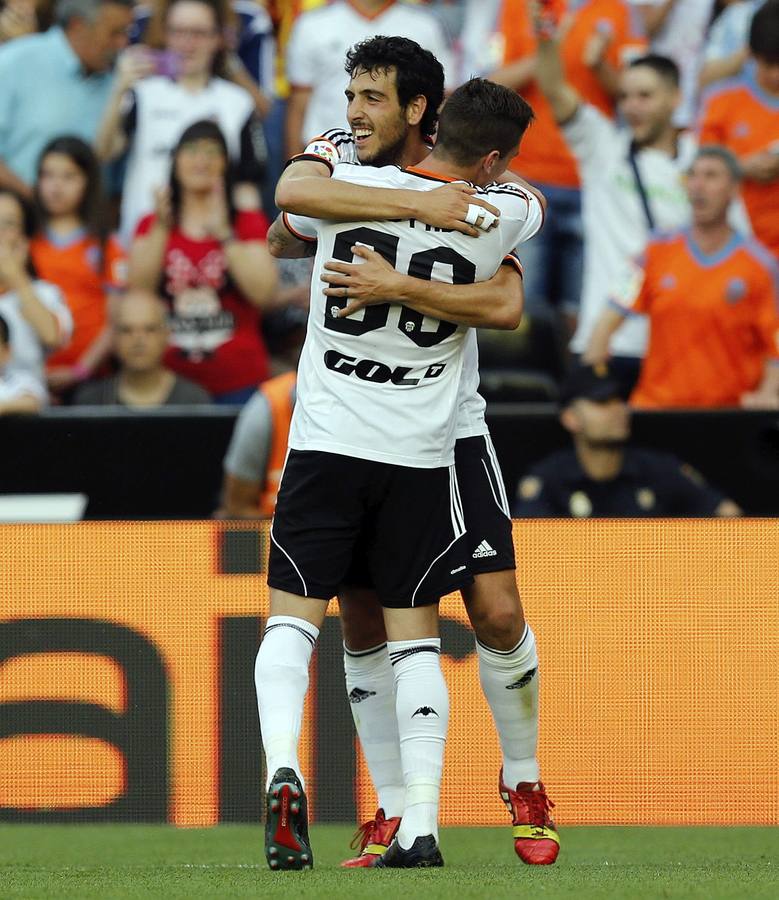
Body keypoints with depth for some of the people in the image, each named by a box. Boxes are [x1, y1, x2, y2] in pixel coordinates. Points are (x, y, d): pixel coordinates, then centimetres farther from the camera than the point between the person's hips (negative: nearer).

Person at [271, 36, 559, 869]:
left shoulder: (470, 196, -7)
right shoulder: (339, 156, -3)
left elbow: (505, 306, -22)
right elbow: (291, 193, -28)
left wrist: (396, 286, -32)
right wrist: (417, 206, -32)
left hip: (448, 429, -1)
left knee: (497, 612, -6)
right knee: (363, 620, 0)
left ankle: (523, 784, 15)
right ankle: (392, 810, 9)